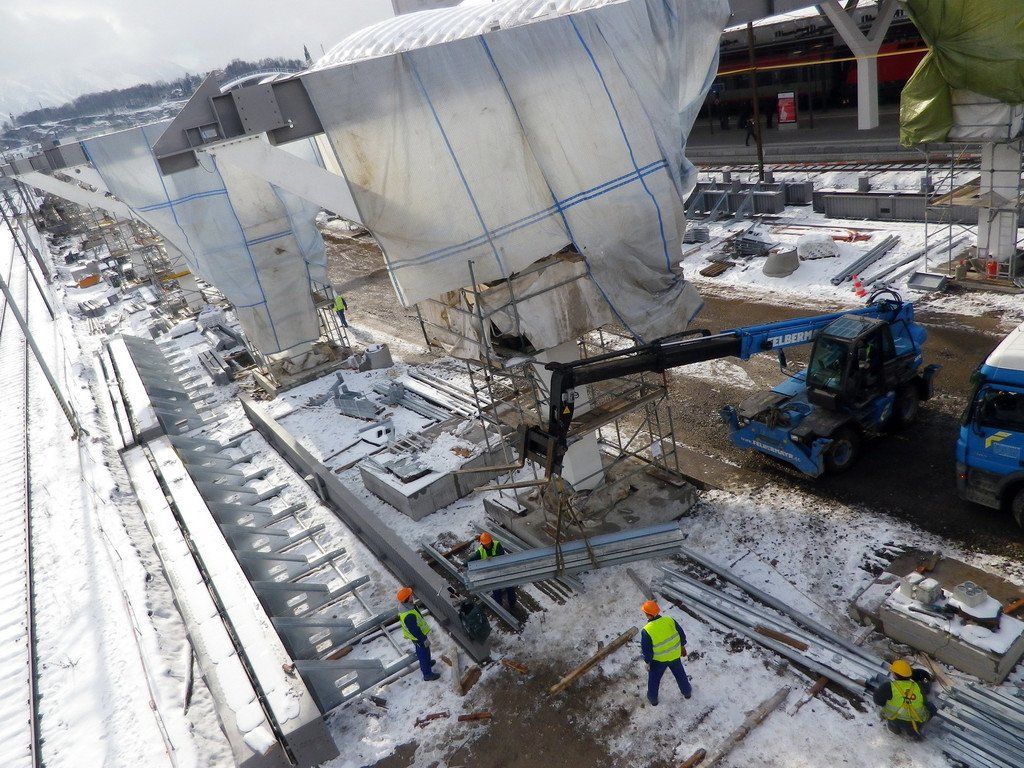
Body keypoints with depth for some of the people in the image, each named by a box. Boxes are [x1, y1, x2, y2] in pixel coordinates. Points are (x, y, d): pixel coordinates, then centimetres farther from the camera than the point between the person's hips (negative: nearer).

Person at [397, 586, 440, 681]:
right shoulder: (409, 616, -43)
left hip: (418, 634, 9)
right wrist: (424, 639, -18)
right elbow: (414, 630, -32)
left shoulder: (404, 606, -12)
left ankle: (427, 663, 57)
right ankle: (427, 674, 33)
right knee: (424, 654, 13)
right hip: (418, 638, -9)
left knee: (421, 653, 32)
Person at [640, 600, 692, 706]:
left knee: (654, 679, 24)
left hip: (658, 661, -3)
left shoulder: (646, 631, -31)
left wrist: (647, 662, -1)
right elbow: (682, 635, -6)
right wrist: (682, 647, 12)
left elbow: (646, 650, -19)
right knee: (680, 674, 29)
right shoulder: (670, 620, -21)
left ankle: (653, 698, 43)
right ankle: (686, 692, 51)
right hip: (674, 655, 3)